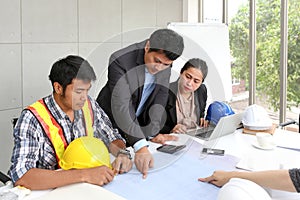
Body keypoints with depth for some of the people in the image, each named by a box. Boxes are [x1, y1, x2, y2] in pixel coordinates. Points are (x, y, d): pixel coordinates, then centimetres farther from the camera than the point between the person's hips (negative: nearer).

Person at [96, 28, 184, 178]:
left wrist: (152, 131, -15)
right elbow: (120, 107, -38)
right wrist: (140, 147, -46)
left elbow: (160, 95, -5)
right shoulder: (120, 61, -30)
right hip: (111, 121, -4)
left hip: (140, 123, 4)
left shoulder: (165, 63, -13)